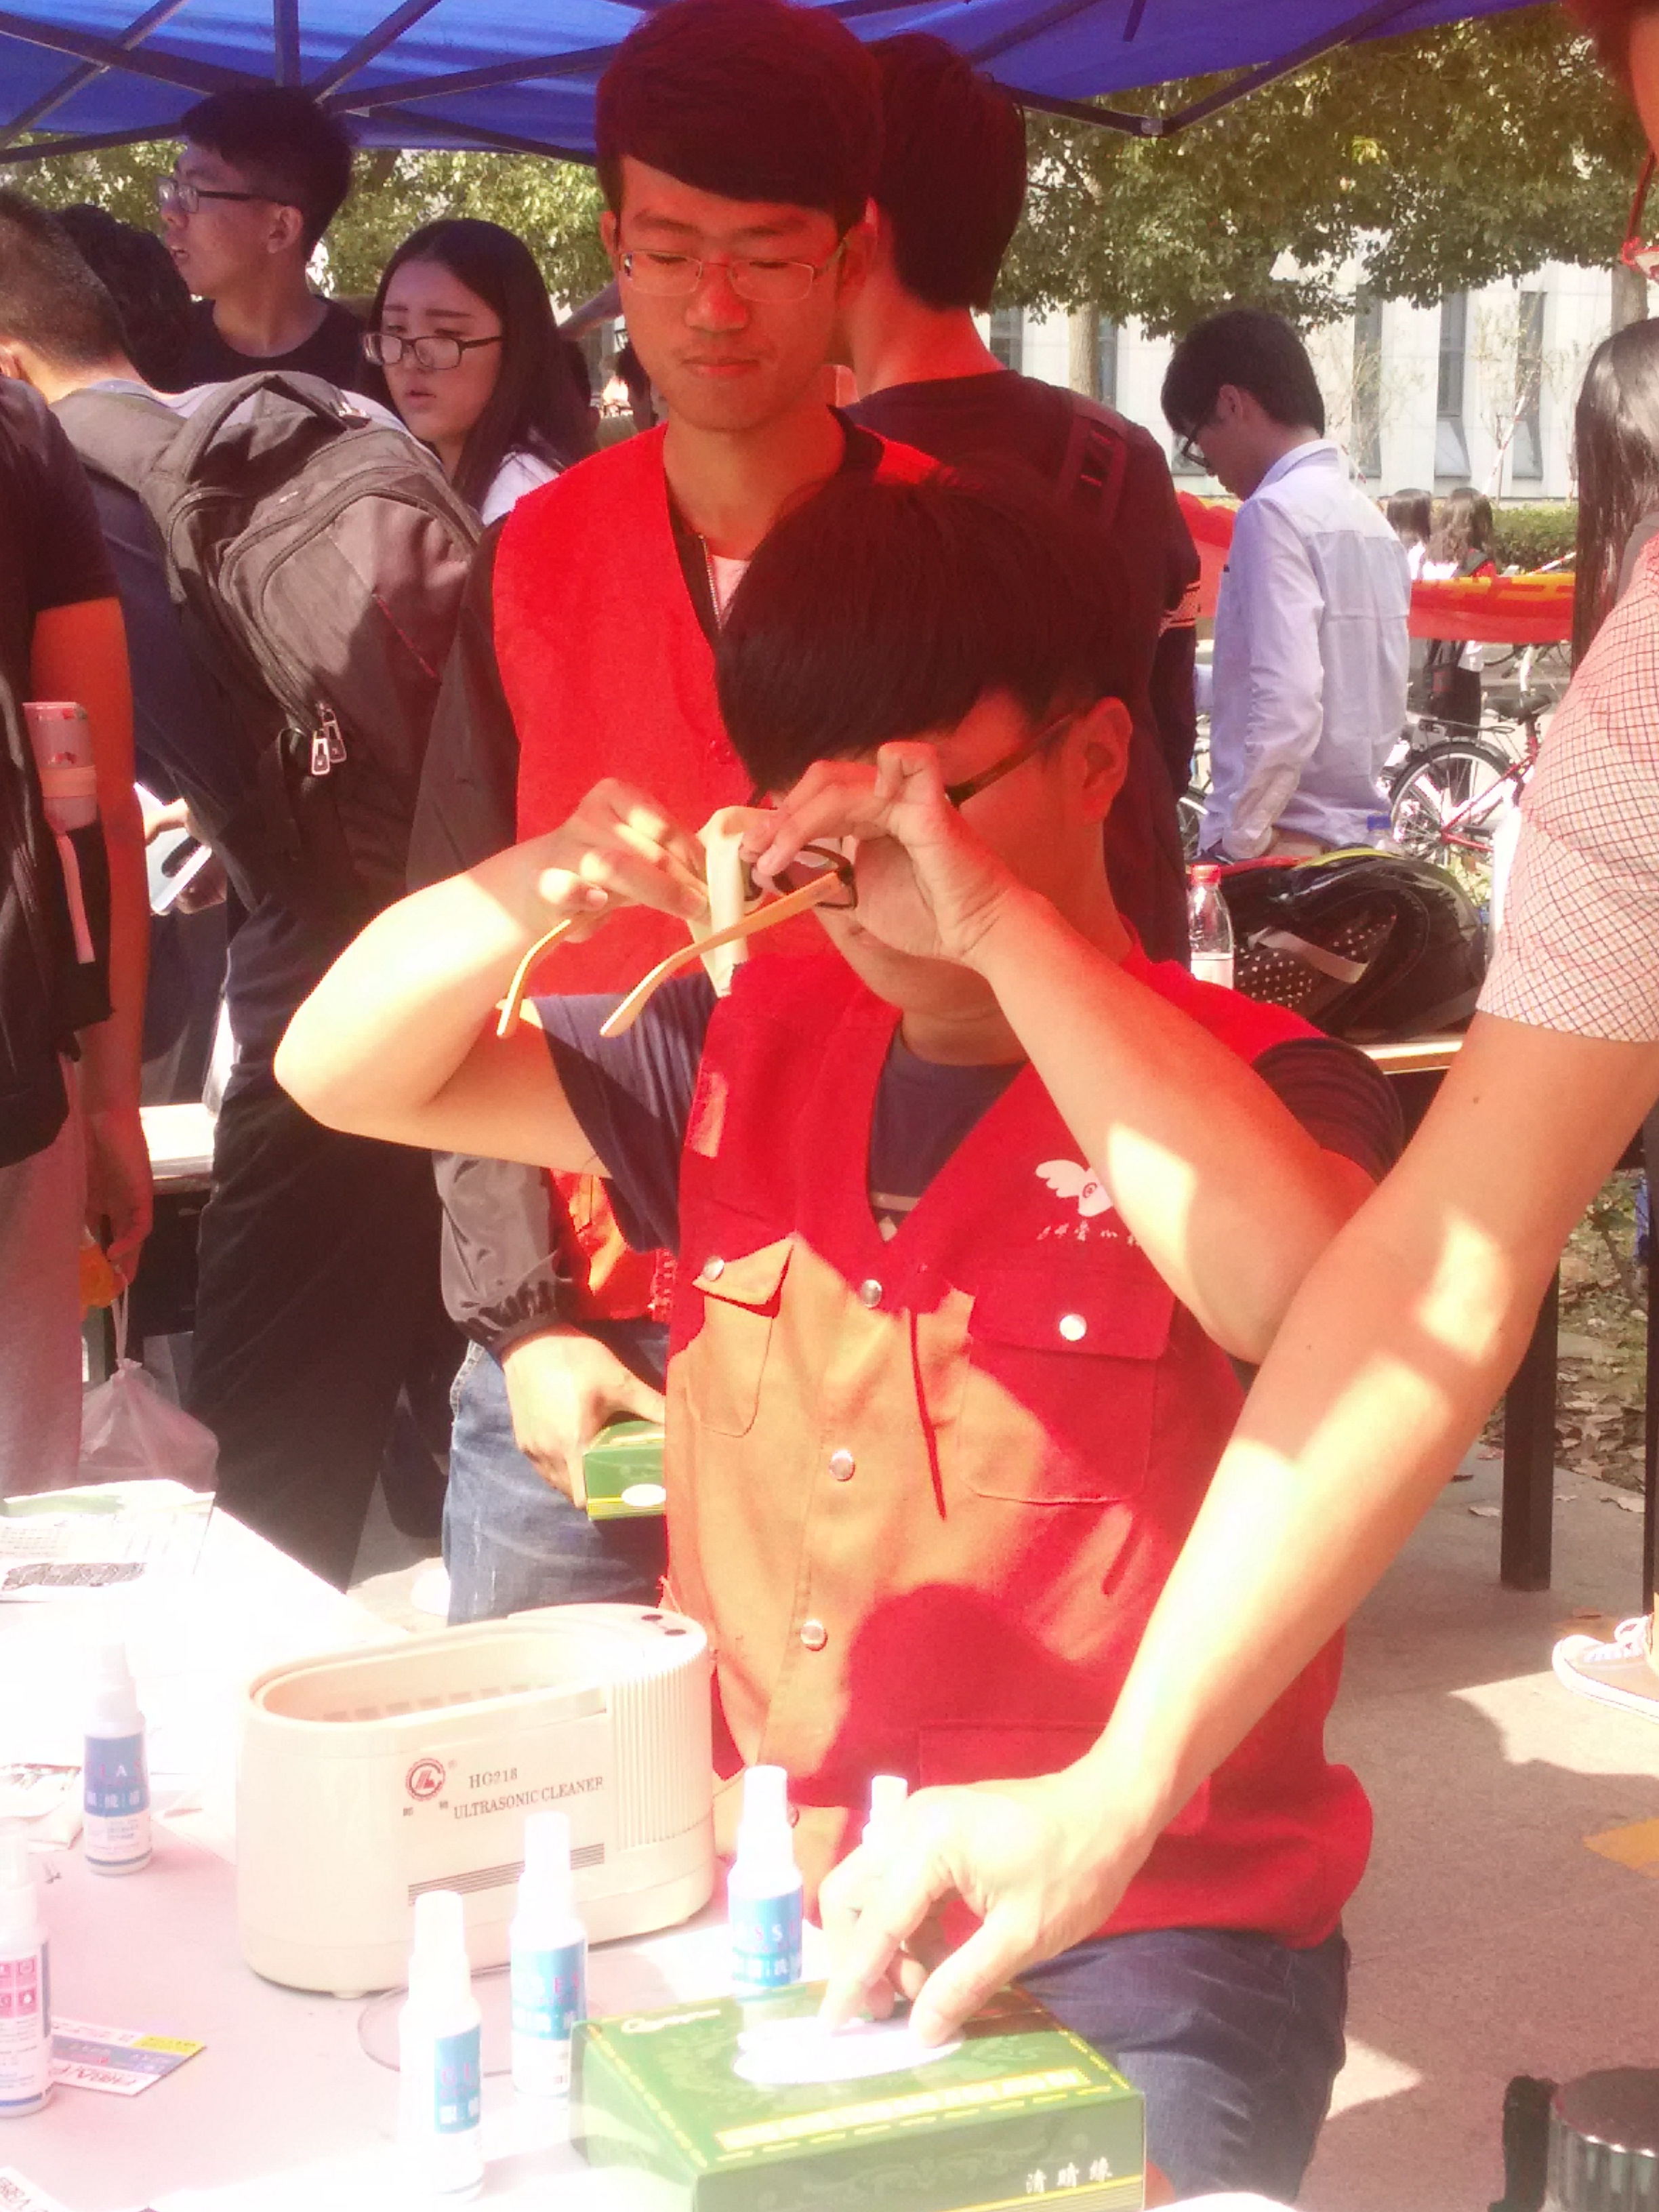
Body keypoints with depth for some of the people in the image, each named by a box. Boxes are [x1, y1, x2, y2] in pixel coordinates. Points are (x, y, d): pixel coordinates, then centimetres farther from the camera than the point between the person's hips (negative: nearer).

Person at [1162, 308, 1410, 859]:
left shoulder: (1277, 512, -13)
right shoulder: (1369, 519, 14)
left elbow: (1286, 701, -22)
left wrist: (1235, 838, -17)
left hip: (1286, 843, -9)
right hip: (1360, 832, 9)